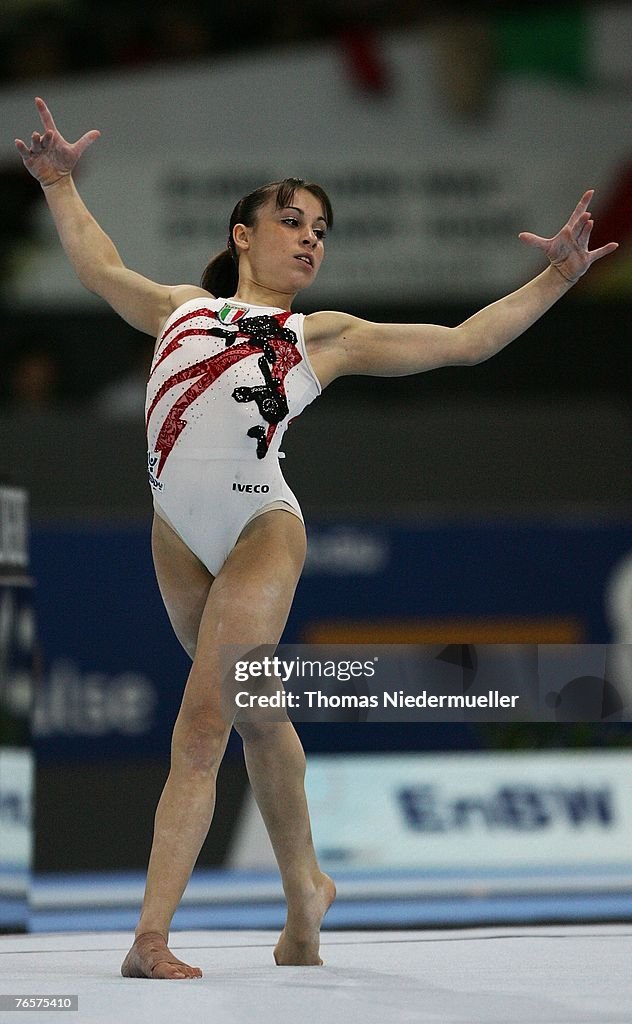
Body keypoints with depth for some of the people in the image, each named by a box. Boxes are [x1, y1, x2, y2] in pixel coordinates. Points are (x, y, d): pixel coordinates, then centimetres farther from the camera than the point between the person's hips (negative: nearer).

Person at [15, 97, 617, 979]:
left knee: (203, 722, -12)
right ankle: (304, 890, 30)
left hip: (260, 527, -3)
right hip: (177, 532, 4)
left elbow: (466, 340, 15)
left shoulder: (325, 336, 12)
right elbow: (100, 267, 36)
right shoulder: (181, 308, 20)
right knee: (252, 715, 15)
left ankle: (150, 938, -15)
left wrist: (557, 278, 10)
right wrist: (60, 183, 38)